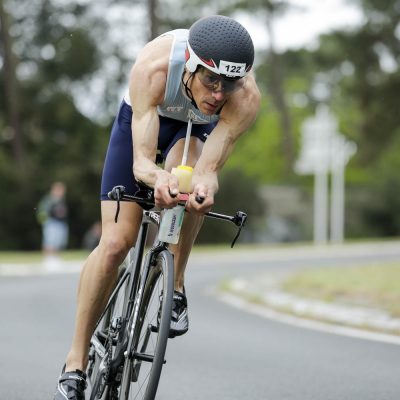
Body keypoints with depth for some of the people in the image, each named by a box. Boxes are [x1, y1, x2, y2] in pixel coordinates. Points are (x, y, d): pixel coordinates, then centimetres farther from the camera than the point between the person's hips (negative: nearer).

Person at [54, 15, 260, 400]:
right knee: (115, 243, -11)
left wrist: (204, 184, -64)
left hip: (198, 129, 1)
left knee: (189, 175, -36)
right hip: (142, 121, -1)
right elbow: (142, 161, -44)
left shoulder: (246, 97, -37)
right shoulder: (153, 67, -41)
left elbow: (208, 168, -40)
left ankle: (175, 288, -14)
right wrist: (159, 178, -66)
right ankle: (76, 363, 0)